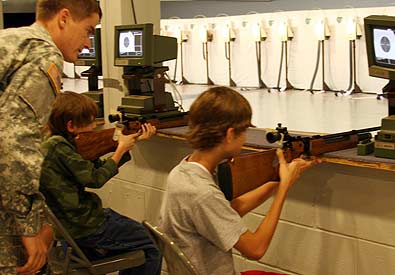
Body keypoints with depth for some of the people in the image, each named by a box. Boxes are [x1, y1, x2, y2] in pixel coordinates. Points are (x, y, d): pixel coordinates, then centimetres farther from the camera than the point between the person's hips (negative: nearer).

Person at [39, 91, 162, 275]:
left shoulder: (65, 142, 7)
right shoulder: (58, 146, -22)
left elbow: (100, 167, 8)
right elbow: (95, 178, -19)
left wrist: (135, 141, 3)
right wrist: (122, 149, -7)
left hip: (73, 221, 10)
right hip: (84, 229, -10)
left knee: (139, 236, 25)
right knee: (153, 245, 1)